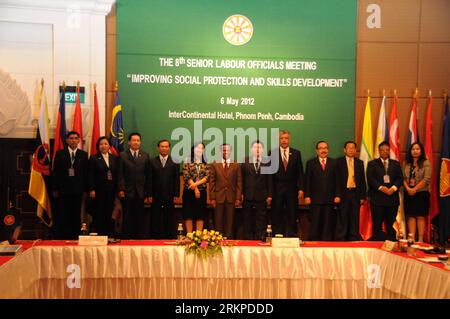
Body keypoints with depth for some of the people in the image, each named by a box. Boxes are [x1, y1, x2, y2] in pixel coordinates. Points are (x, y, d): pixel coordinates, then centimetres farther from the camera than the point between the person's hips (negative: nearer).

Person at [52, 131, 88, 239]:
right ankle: (61, 238, 10)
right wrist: (55, 189, -2)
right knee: (62, 217, 2)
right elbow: (55, 172, 2)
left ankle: (75, 238, 10)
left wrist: (85, 190, 0)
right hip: (63, 190, -1)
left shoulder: (83, 155, 7)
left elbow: (86, 173, 4)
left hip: (77, 190, 1)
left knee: (76, 217, 4)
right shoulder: (60, 154, 5)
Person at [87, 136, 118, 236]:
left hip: (111, 190, 3)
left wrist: (117, 189, 3)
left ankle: (108, 234, 11)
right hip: (98, 190, -3)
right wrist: (91, 190, -11)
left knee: (109, 214, 5)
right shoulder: (94, 158, 1)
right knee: (98, 214, 0)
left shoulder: (114, 158, 11)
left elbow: (116, 174, 9)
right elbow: (90, 175, -4)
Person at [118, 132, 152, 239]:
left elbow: (148, 175, 7)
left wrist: (149, 193, 3)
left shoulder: (145, 156, 10)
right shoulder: (122, 156, 6)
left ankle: (142, 238, 7)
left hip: (141, 193, 1)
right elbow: (120, 174, 1)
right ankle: (127, 238, 12)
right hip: (127, 193, -1)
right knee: (128, 219, 5)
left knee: (141, 218, 1)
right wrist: (121, 189, -11)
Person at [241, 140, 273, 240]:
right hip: (248, 196, 1)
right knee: (248, 220, 7)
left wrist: (269, 195, -1)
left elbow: (269, 180, 3)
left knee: (261, 220, 3)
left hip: (261, 197, -1)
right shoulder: (245, 161, 6)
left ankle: (259, 239, 9)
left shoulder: (267, 162, 3)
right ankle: (247, 239, 14)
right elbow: (242, 178, 5)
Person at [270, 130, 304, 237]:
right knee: (277, 216, 4)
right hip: (277, 189, -1)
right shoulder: (272, 153, 3)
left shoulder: (296, 153, 6)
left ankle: (292, 237, 12)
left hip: (292, 189, 1)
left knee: (292, 216, 5)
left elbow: (300, 173, 4)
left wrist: (301, 189, -4)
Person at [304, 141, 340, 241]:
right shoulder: (311, 163, 8)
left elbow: (337, 180, 8)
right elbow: (307, 180, 3)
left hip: (330, 199, 1)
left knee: (328, 223, 2)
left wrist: (337, 195, 0)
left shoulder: (333, 163, 12)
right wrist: (307, 196, -5)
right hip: (315, 199, -1)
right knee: (315, 224, 0)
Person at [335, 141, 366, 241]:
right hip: (343, 194, -2)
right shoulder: (339, 162, 3)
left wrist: (362, 196, 4)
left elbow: (362, 180, 10)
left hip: (355, 193, 3)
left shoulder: (359, 162, 11)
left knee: (355, 219, 6)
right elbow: (336, 179, -1)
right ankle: (341, 239, 7)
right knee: (342, 219, 0)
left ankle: (354, 239, 13)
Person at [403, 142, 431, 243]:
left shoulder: (426, 163, -2)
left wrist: (414, 189, -14)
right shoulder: (407, 164, 10)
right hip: (409, 193, 4)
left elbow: (426, 179, -10)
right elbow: (403, 178, 5)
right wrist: (408, 188, -11)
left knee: (420, 216, -1)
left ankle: (420, 239, 1)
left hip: (421, 193, -4)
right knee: (411, 216, 2)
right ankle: (412, 238, 3)